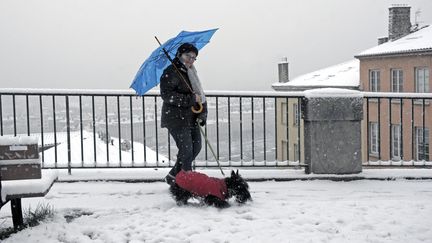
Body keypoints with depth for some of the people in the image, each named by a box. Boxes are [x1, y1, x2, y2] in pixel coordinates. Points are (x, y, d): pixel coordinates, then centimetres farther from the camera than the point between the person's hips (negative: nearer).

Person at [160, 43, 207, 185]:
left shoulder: (191, 73, 17)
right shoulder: (171, 72, -11)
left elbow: (199, 95, 19)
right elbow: (167, 95, -23)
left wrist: (202, 114, 3)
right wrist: (191, 99, -23)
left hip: (191, 118, 9)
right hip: (176, 119, -9)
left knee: (196, 148, 10)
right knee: (186, 150, -12)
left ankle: (173, 176, 20)